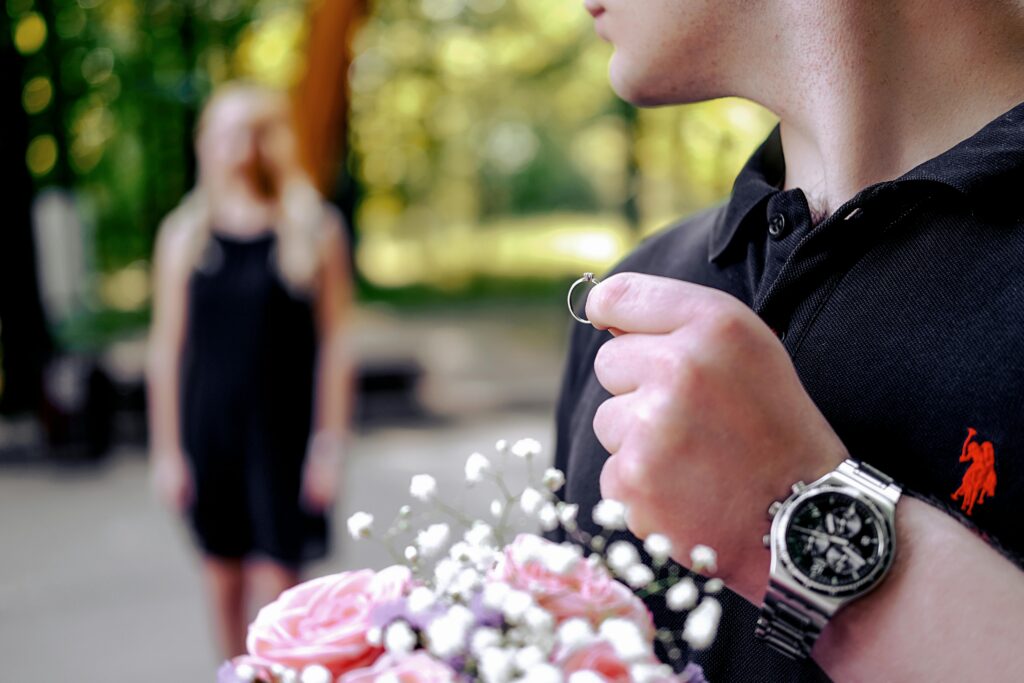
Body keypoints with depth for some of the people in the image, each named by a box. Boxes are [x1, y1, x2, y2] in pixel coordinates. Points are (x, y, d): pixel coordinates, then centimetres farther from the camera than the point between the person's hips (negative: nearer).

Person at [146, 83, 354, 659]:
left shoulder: (314, 230, -1)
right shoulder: (184, 234, 5)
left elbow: (335, 342, -1)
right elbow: (167, 348, 7)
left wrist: (329, 444, -5)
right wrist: (167, 450, 4)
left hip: (285, 430, -2)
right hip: (209, 431, 3)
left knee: (279, 587, -5)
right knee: (224, 579, 11)